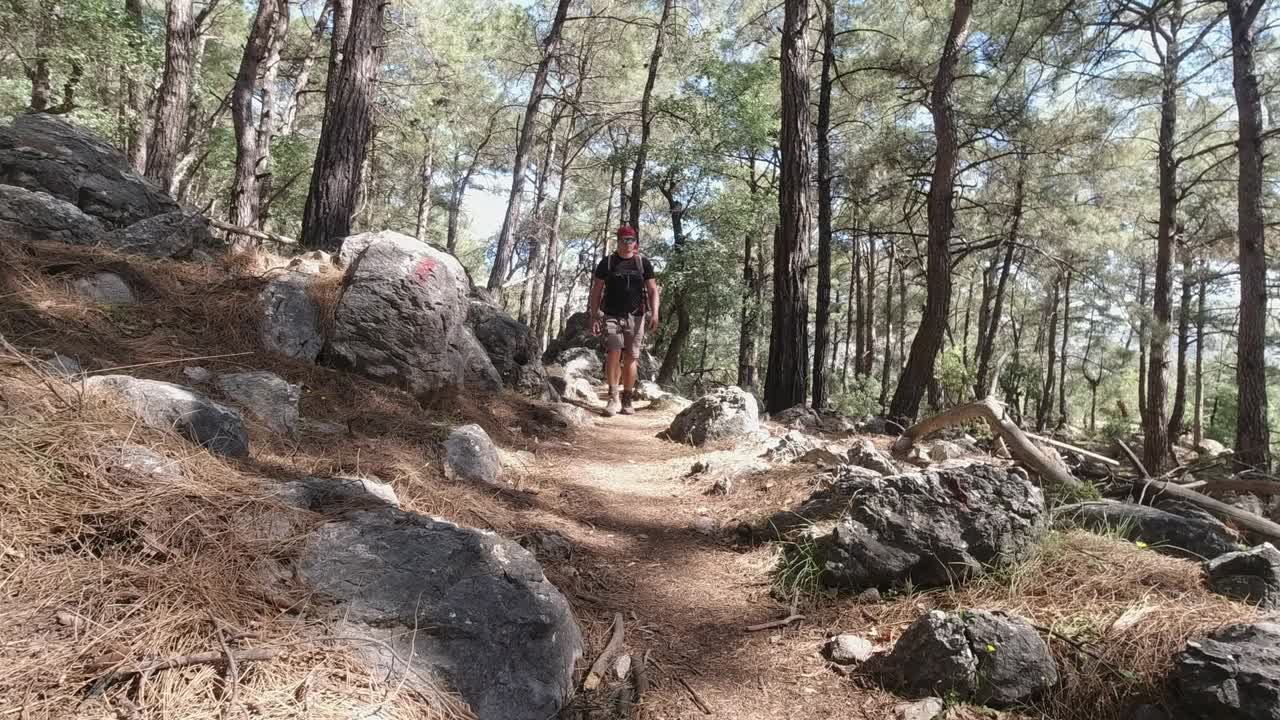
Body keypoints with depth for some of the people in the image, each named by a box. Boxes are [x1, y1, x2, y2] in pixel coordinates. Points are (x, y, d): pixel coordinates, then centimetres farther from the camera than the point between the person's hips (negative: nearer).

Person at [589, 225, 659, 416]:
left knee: (630, 359, 4)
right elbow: (596, 291, 7)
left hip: (636, 317, 1)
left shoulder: (643, 263, 8)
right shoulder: (607, 263, 5)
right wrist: (594, 316, 0)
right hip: (612, 316, -1)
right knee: (613, 354, -17)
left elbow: (653, 290, 7)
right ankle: (613, 398, -13)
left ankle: (627, 401, 14)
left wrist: (654, 313, -7)